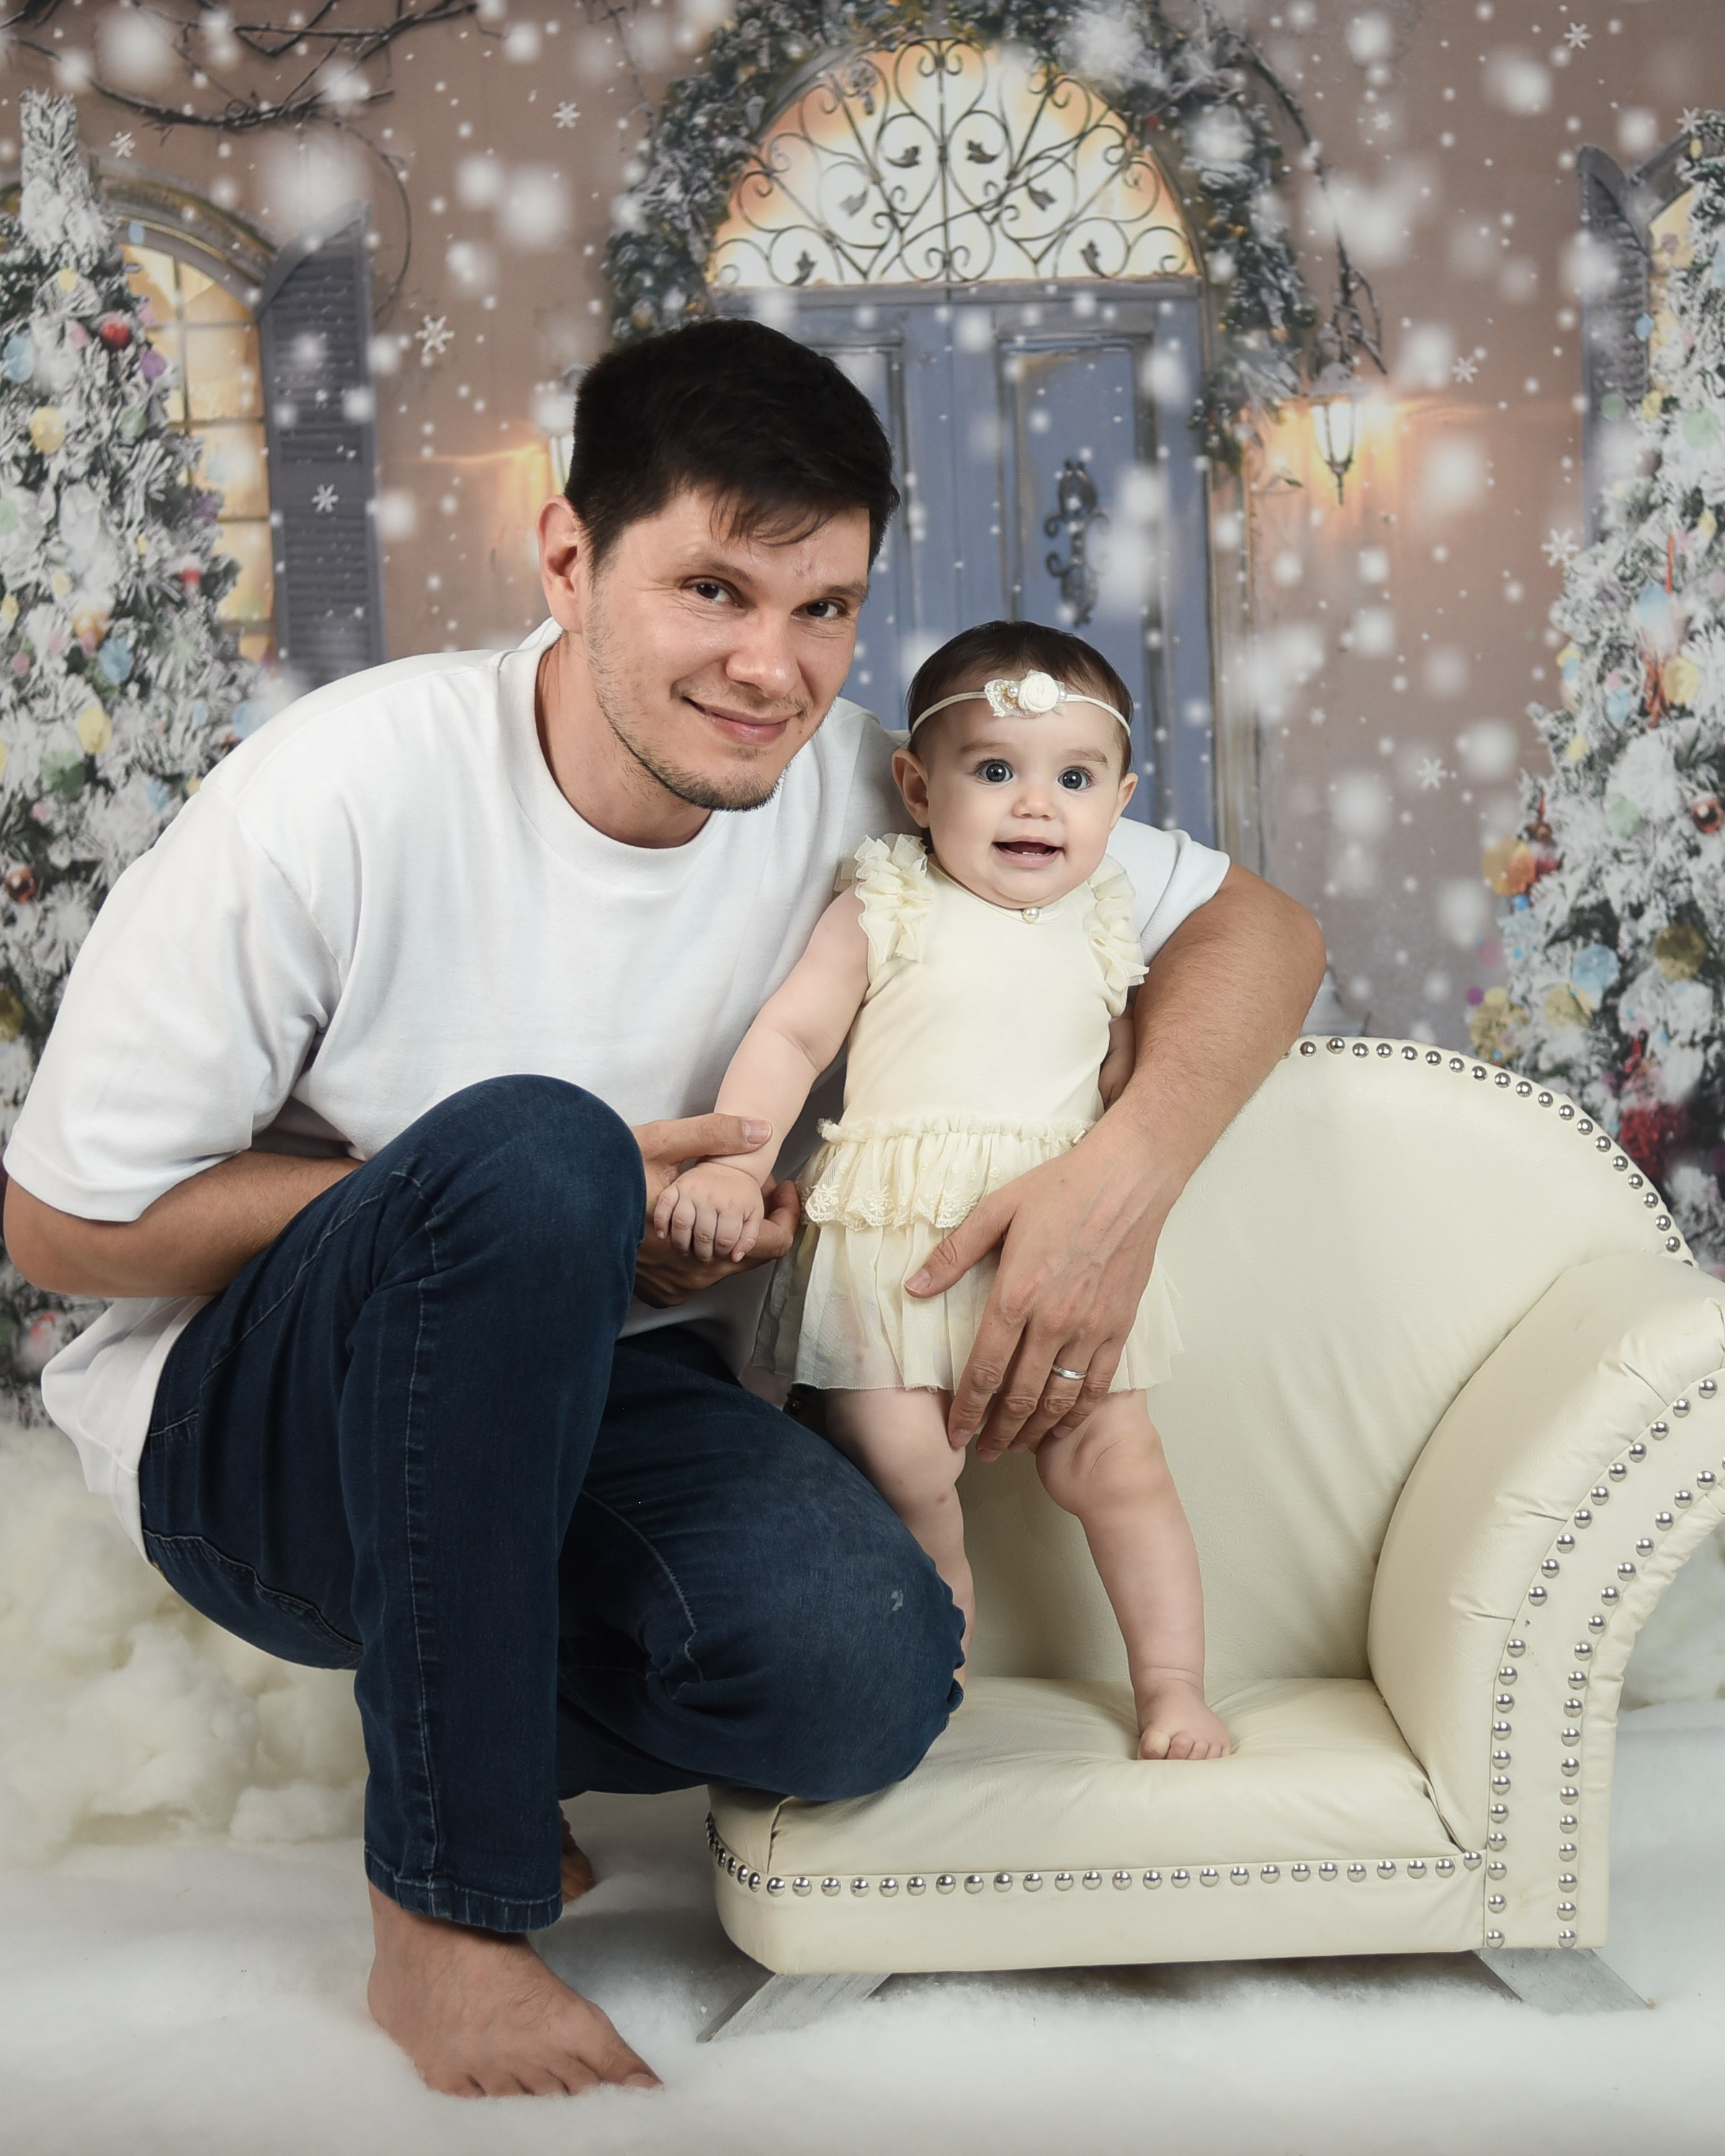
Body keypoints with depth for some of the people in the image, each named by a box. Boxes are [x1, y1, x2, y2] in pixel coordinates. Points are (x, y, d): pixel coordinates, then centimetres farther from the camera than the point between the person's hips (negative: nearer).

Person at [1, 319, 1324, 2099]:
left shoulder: (859, 798, -8)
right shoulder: (340, 797, -20)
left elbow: (1253, 925, 0)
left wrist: (1128, 1174, -21)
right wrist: (535, 1207, -20)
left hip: (581, 1414, 3)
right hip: (250, 1426, -3)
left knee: (863, 1671, -28)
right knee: (528, 1144, -35)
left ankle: (457, 1719, 6)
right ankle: (445, 1912, -20)